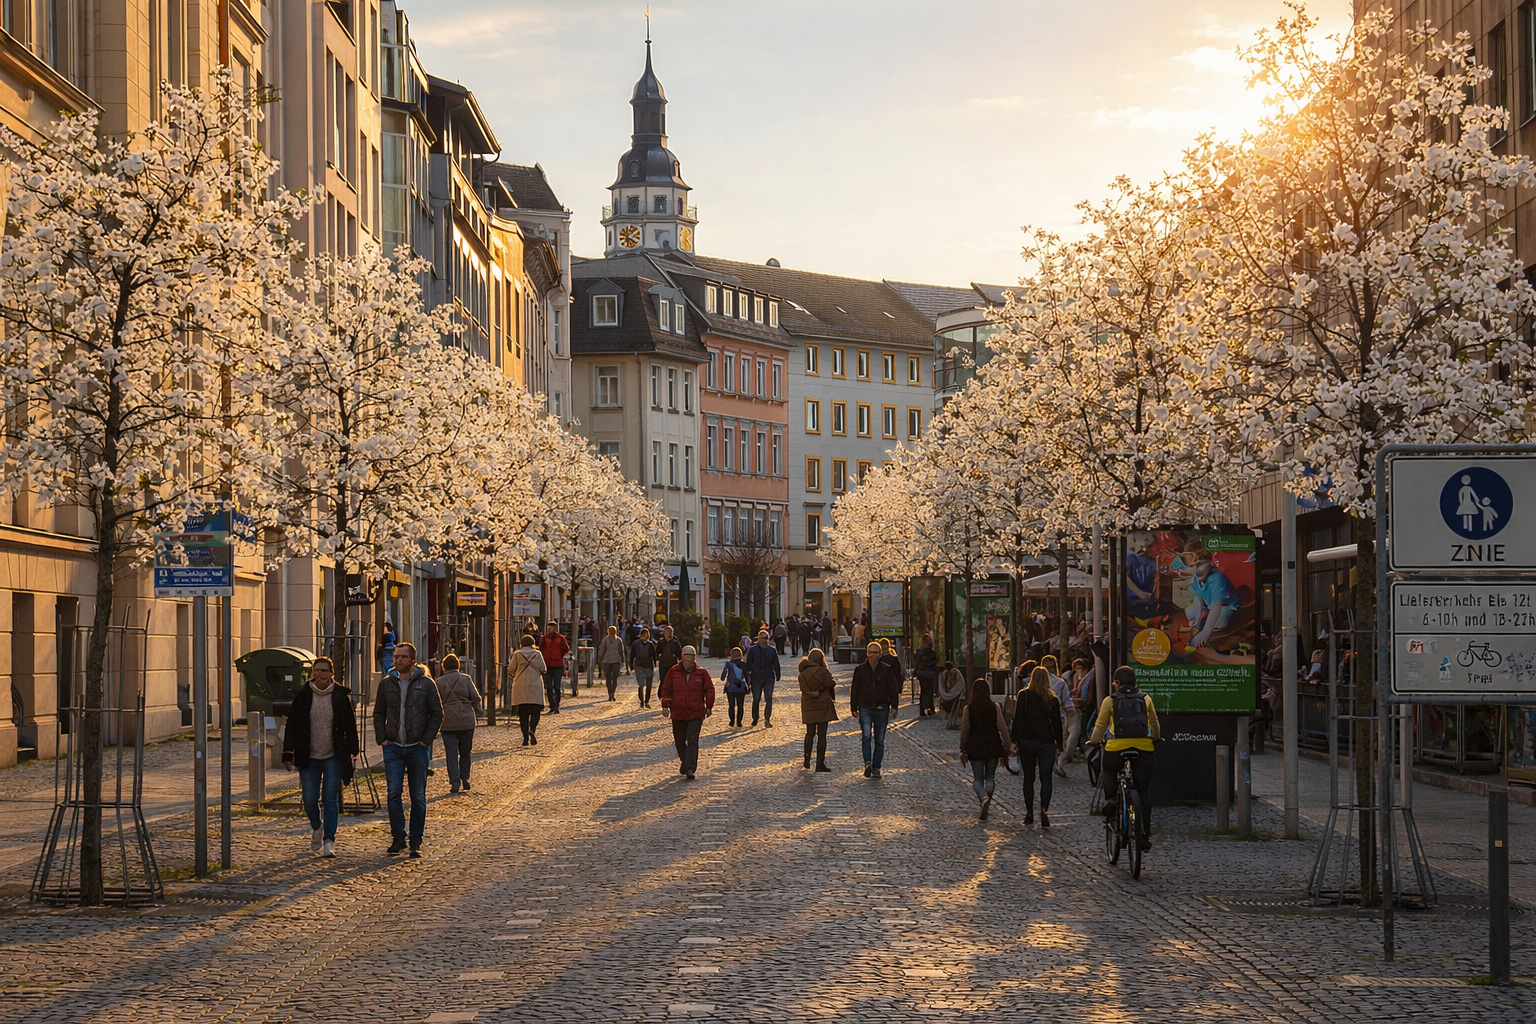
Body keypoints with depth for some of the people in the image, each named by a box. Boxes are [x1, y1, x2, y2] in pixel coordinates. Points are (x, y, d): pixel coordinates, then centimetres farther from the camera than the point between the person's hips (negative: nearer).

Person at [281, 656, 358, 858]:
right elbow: (292, 726, 3)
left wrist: (353, 751, -1)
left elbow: (350, 725, 5)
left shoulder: (341, 695, 0)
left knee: (331, 799, -6)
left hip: (334, 757, -1)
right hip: (308, 757, 1)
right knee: (310, 799, 3)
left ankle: (329, 841, -4)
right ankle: (316, 828, 32)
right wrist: (288, 754, 0)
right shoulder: (302, 696, 1)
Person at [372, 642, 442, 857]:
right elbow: (379, 713, 14)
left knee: (418, 797, 4)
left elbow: (437, 714, 1)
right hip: (393, 747, 1)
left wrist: (426, 739, -7)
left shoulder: (426, 684, -1)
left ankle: (416, 842, 11)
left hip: (417, 748, -1)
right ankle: (397, 838, 1)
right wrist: (382, 738, 2)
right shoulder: (386, 684, 6)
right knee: (393, 793, -9)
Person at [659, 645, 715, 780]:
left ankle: (690, 769, -15)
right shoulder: (673, 672, 3)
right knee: (679, 741, 12)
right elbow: (666, 689, 7)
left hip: (696, 714, -2)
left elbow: (709, 689, 7)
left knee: (692, 741, -11)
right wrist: (665, 705, 0)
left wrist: (709, 707, 5)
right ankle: (685, 762, 33)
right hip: (677, 714, 2)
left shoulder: (701, 672, 1)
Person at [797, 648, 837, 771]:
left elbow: (804, 690, -5)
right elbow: (831, 686, -8)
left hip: (808, 708, 4)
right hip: (823, 707, -4)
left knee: (810, 733, 18)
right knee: (822, 735, 1)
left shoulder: (802, 674, 0)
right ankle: (820, 764, 1)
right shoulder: (823, 672, -13)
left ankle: (807, 759, 12)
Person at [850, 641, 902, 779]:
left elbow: (893, 689, 4)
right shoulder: (860, 669, 4)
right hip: (865, 708, -1)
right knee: (866, 735, -20)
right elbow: (855, 689, 8)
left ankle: (876, 768, 11)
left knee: (879, 740, 5)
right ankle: (868, 764, -29)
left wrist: (894, 706, -3)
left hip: (882, 708, 1)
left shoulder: (887, 669, 2)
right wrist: (854, 708, 4)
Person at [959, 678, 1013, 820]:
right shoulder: (995, 707, -4)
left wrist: (962, 750, 5)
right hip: (993, 745, 1)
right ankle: (985, 809, 11)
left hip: (975, 746, -1)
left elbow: (964, 731, -3)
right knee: (990, 776, 15)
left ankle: (984, 798, -26)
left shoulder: (968, 709, -5)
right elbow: (1002, 727, -7)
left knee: (978, 779, 5)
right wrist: (1007, 746, -1)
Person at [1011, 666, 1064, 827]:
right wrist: (1059, 744, 16)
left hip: (1027, 741, -1)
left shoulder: (1024, 695, -3)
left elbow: (1018, 719, -7)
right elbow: (1057, 722, 7)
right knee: (1045, 778, 0)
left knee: (1028, 778, 10)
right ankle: (1044, 811, -19)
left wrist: (1014, 740, -3)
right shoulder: (1052, 699, 2)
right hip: (1047, 741, 1)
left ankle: (1029, 814, 11)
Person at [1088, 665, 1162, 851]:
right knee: (1143, 792, 8)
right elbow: (1155, 724, 23)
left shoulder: (1110, 700, 4)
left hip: (1117, 747, -1)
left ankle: (1110, 799, 2)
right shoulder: (1145, 699, 11)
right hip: (1143, 747, 2)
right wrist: (1156, 738, 42)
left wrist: (1094, 741, 27)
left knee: (1108, 771, 30)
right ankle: (1145, 834, 5)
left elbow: (1100, 726, 9)